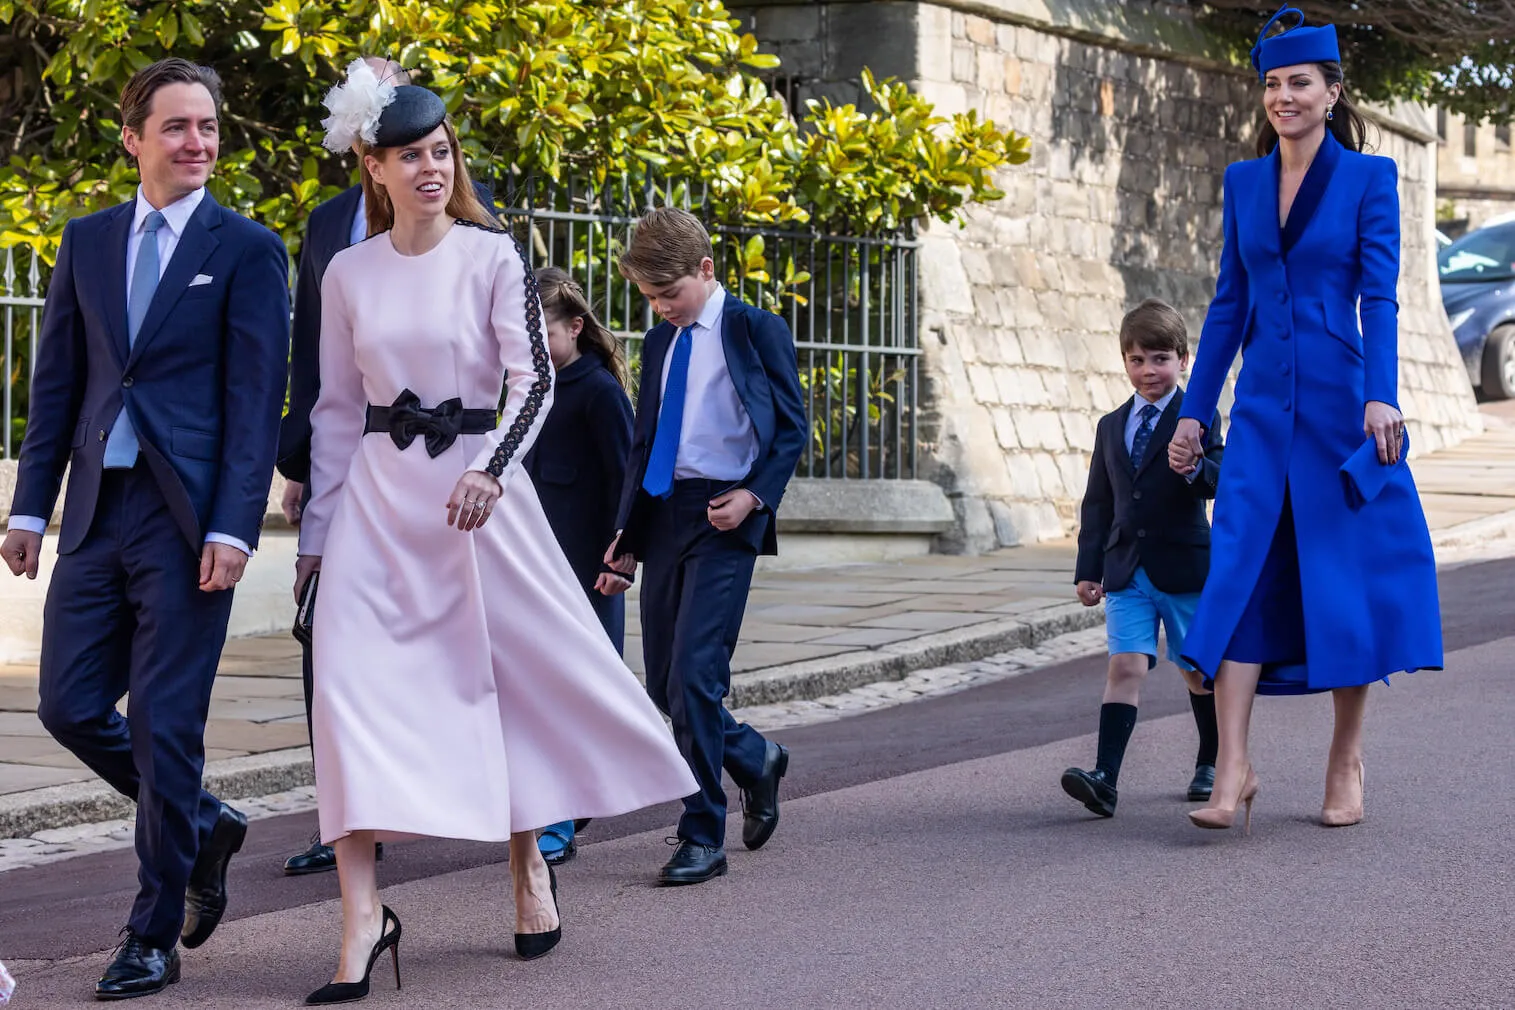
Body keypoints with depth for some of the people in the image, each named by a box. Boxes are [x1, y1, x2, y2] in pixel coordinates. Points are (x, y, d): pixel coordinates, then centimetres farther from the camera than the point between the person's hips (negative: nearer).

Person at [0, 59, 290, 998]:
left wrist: (234, 529, -15)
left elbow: (256, 399, -7)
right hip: (97, 511, 5)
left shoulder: (247, 249, -2)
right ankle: (204, 827, 29)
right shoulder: (88, 241, 12)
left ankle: (154, 940, 10)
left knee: (165, 726, -2)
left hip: (188, 518, -5)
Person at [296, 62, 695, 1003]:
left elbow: (535, 377, -11)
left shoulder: (493, 255, -3)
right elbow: (338, 406, 14)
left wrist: (490, 469, -27)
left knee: (514, 668, 8)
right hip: (377, 493, 2)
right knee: (350, 679, -11)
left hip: (477, 484, -2)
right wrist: (317, 529, 14)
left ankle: (530, 862, 32)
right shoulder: (348, 273, 7)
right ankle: (363, 916, -12)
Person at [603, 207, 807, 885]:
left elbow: (793, 427, -2)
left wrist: (754, 495, -16)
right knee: (663, 683, 7)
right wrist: (627, 537, 15)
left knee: (695, 675, -14)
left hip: (725, 517, -7)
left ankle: (703, 837, -6)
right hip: (664, 516, 7)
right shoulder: (659, 343, 16)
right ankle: (755, 761, 32)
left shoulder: (754, 330, -2)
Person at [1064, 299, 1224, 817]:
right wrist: (1088, 569, 10)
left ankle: (1211, 764, 32)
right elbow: (1098, 502, 15)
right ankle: (1104, 780, -20)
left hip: (1185, 566, -3)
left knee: (1198, 670, 11)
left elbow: (1222, 479, -15)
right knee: (1125, 666, -10)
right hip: (1126, 570, 3)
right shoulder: (1111, 426, 12)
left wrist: (1196, 466, -37)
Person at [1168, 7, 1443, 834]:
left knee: (1346, 577, 2)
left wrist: (1380, 396, -21)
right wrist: (1194, 411, 12)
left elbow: (1378, 297, -8)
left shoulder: (1368, 178, -1)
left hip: (1338, 400, -3)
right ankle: (1232, 767, -11)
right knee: (1238, 572, -9)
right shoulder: (1243, 183, 11)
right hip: (1262, 405, 3)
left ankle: (1345, 766, 14)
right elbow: (1229, 304, 14)